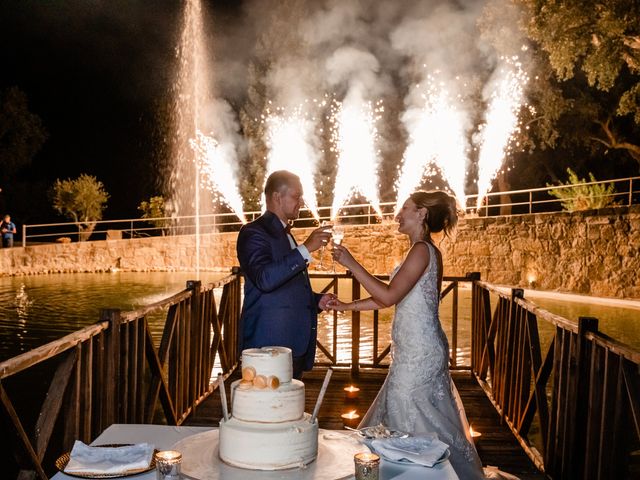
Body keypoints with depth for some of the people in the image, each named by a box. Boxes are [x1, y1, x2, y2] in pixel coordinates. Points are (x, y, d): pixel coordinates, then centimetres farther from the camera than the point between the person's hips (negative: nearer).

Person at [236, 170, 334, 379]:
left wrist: (317, 300, 10)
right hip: (269, 346, -9)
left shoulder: (284, 234, 20)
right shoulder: (253, 232, -9)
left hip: (294, 344, 9)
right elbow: (264, 279, -27)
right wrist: (305, 249, -25)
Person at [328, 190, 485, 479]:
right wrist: (345, 306, 12)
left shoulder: (422, 250, -15)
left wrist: (351, 263, -16)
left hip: (417, 354, -9)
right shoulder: (428, 251, 14)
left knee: (415, 427, 0)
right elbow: (388, 298, 15)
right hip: (417, 350, 9)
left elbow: (388, 296, -21)